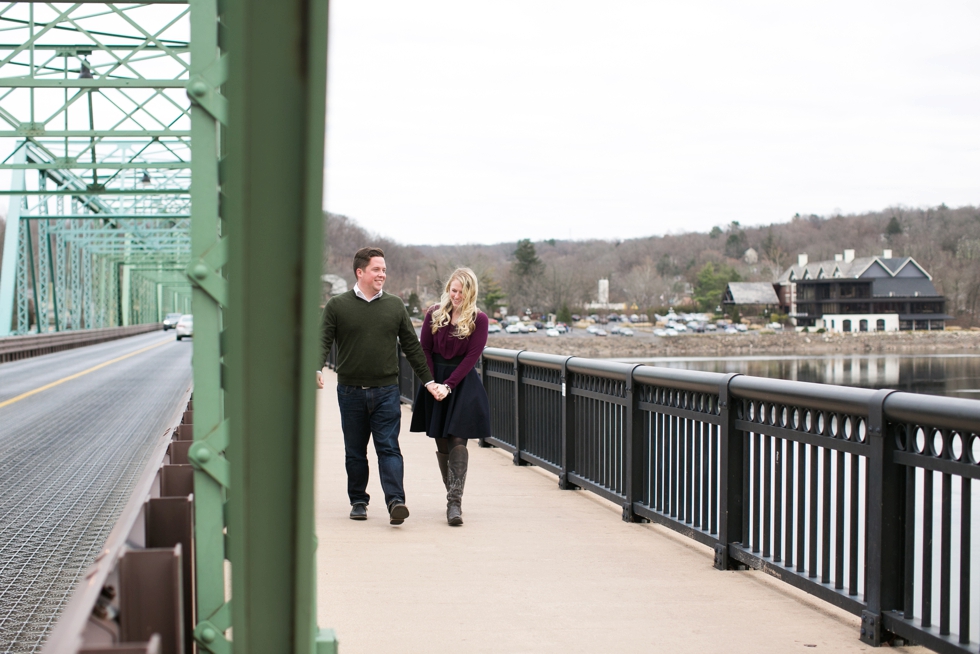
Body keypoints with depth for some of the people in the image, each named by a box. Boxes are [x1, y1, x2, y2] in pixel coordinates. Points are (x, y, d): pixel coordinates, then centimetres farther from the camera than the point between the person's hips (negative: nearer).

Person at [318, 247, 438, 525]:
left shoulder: (395, 305, 8)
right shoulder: (337, 306, 2)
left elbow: (411, 345, 13)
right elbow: (323, 341, -3)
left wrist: (427, 379, 12)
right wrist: (317, 369, -21)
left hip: (386, 390, 0)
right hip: (350, 391, 0)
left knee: (389, 448, -8)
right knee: (355, 451, 9)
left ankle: (395, 501, -17)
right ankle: (358, 501, 20)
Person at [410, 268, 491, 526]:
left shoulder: (479, 319, -3)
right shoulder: (434, 314, 5)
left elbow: (472, 356, -8)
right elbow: (424, 350, 5)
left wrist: (448, 385, -14)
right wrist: (431, 382, -7)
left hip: (463, 382, -3)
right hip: (435, 381, 3)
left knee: (457, 441, -12)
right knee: (441, 443, 7)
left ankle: (454, 502, -15)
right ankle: (452, 495, 19)